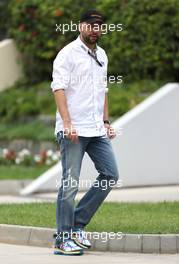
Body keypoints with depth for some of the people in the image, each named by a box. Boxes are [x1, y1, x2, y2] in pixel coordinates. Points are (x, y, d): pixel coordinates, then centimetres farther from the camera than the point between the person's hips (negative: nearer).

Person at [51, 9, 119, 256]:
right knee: (70, 183, -5)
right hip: (73, 130, -7)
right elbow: (59, 88, -14)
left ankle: (77, 224, 13)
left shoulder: (101, 55, 17)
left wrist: (106, 121, 18)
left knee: (110, 174, 4)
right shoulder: (68, 54, -6)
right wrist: (67, 123, -23)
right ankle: (63, 240, 0)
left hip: (96, 130, 8)